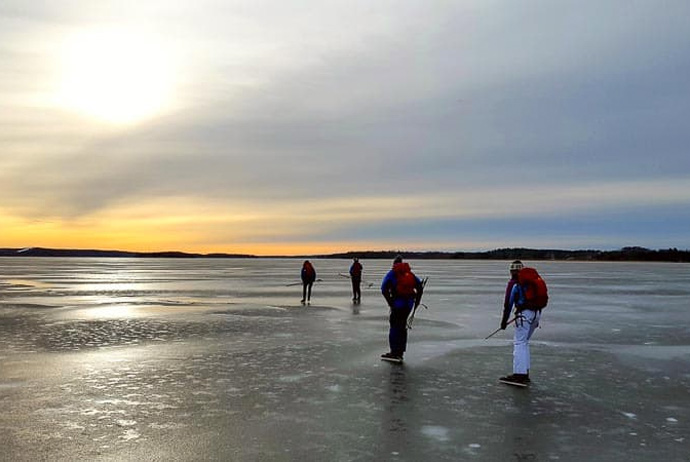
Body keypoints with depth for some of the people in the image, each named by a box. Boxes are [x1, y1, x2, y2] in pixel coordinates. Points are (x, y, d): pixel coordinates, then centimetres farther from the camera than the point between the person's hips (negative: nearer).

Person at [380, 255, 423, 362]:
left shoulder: (391, 274, 2)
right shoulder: (410, 273, 16)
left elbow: (384, 289, -10)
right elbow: (420, 287, 11)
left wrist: (390, 302, -6)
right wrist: (417, 301, 15)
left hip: (398, 302, -5)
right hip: (409, 303, 5)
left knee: (395, 326, 1)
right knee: (402, 326, 15)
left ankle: (395, 352, -2)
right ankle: (399, 352, 21)